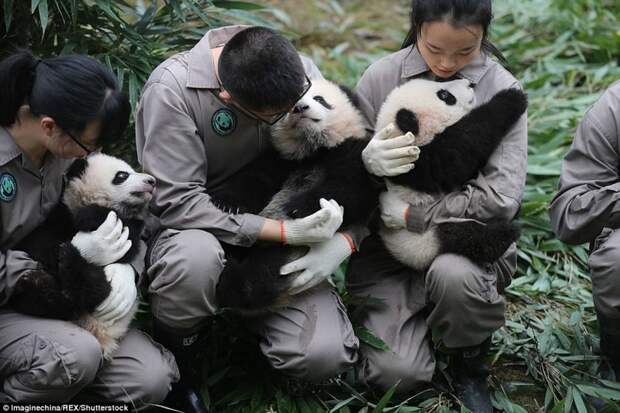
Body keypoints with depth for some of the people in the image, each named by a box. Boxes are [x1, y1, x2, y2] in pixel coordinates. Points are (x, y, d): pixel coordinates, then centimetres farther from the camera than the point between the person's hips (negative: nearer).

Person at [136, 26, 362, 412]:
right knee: (197, 255, -41)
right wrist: (287, 231, -30)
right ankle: (177, 357, -8)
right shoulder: (172, 88, -23)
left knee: (326, 355, -20)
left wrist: (343, 243, -20)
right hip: (196, 230, -3)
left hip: (275, 233, 3)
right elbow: (178, 202, -25)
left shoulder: (301, 74, -12)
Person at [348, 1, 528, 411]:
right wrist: (367, 161, -21)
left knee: (453, 274, -37)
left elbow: (500, 198, -15)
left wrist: (410, 215, -15)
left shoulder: (501, 89, -8)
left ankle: (470, 368, -4)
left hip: (468, 238, -1)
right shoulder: (380, 78, -4)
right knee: (395, 373, -16)